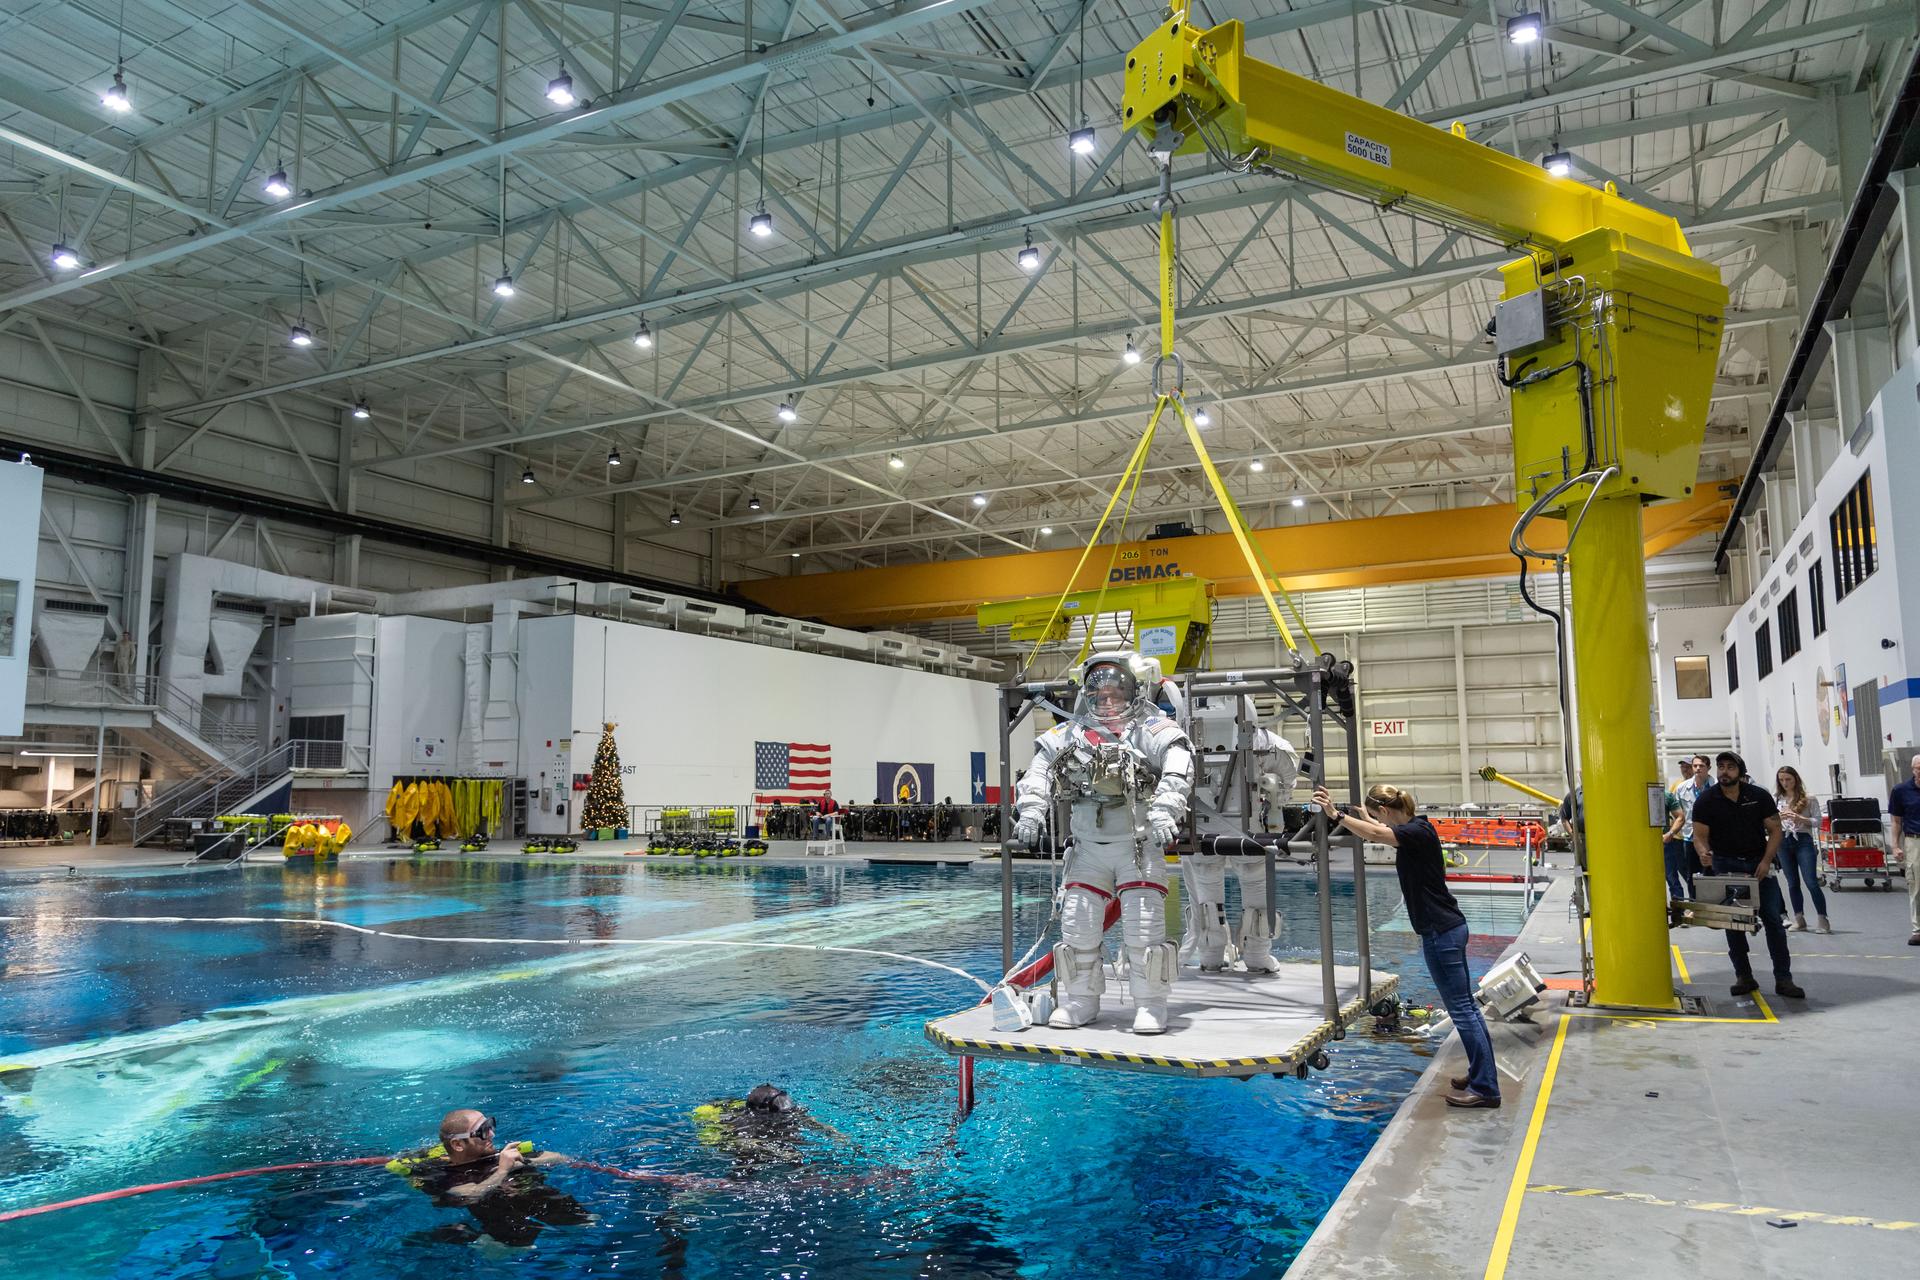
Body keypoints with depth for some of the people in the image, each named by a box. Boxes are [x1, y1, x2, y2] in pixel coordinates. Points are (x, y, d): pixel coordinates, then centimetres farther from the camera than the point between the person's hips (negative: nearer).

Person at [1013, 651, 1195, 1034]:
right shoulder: (1070, 733, 7)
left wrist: (1164, 811, -34)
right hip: (1088, 847, 4)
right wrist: (1031, 810, -10)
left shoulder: (1153, 729, -6)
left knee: (1144, 926, -7)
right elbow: (1040, 770, 3)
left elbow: (1178, 770, -21)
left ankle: (1150, 1005, 8)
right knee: (1076, 926, 4)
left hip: (1140, 846, -4)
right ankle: (1080, 1000, 19)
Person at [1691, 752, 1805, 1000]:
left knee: (1774, 919, -3)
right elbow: (1700, 836, -4)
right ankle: (1744, 977, 11)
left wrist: (1766, 861, -12)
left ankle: (1783, 979, 3)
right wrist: (1703, 853, -27)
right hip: (1726, 865, 0)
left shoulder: (1759, 796, -1)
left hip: (1759, 863, 0)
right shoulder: (1705, 801, -4)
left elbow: (1774, 830, 0)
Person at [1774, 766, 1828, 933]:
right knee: (1792, 883, 9)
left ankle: (1823, 920, -4)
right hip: (1784, 842, 3)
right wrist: (1779, 818, -14)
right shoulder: (1776, 799, 7)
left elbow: (1818, 820, -2)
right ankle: (1799, 919, 15)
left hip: (1803, 840, -3)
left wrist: (1800, 819, -17)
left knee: (1811, 882, -9)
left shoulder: (1808, 799, 0)